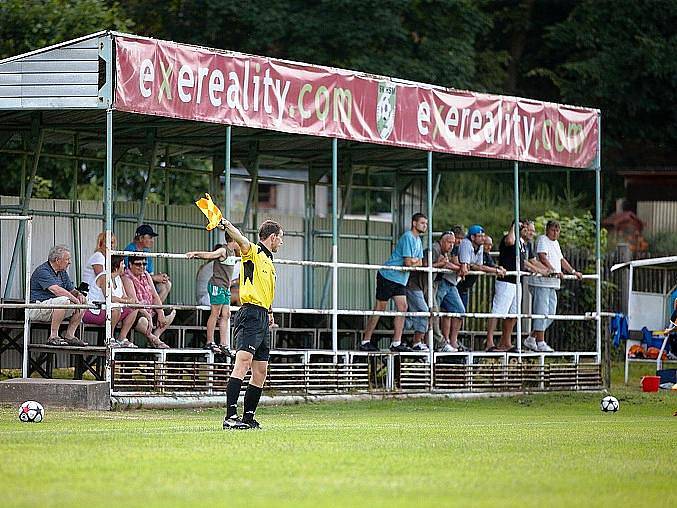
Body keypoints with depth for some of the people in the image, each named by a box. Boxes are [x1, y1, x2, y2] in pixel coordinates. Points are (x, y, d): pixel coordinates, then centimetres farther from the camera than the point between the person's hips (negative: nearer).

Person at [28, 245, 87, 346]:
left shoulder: (62, 272, 14)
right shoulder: (42, 271, -17)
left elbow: (71, 289, 20)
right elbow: (56, 290, -29)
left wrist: (79, 294, -4)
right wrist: (75, 300, -23)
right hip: (36, 310, -9)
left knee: (83, 304, 2)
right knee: (63, 301, -35)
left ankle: (69, 336, 1)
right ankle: (53, 336, -27)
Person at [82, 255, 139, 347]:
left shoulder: (118, 279, 13)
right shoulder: (104, 277, -17)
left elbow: (124, 297, 12)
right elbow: (109, 297, -31)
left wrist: (132, 300, -10)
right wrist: (126, 301, -26)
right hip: (92, 312, -10)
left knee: (134, 309, 6)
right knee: (116, 307, -35)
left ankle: (122, 339, 2)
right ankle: (109, 339, -26)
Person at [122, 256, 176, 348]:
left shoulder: (146, 275, 11)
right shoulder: (127, 278, -14)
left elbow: (155, 296, 9)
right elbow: (134, 302, -23)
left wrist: (160, 313, -6)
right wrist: (148, 316, -29)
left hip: (149, 311, 9)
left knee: (172, 312, 7)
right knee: (143, 321, -39)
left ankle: (155, 336, -7)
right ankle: (153, 339, -6)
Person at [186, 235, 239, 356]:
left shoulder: (232, 252, 11)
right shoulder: (223, 251, -14)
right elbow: (209, 255, -28)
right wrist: (195, 253, -40)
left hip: (225, 287, 9)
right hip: (217, 285, -9)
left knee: (225, 315, 5)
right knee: (215, 314, -7)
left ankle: (223, 344, 6)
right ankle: (209, 342, -3)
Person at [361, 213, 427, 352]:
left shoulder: (418, 240, 16)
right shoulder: (408, 237, -15)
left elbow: (419, 263, 13)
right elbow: (408, 262, -20)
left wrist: (412, 262, -7)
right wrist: (416, 261, 1)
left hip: (400, 280, 9)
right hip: (388, 276, -9)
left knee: (402, 307, -2)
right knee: (380, 308, -6)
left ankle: (396, 343, -2)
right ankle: (365, 342, -2)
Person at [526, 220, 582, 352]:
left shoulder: (555, 243, 23)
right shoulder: (542, 239, -5)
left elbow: (561, 260, 33)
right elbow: (542, 258, -19)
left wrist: (573, 272, 28)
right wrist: (554, 271, -26)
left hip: (552, 283, 10)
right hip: (541, 282, -10)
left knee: (551, 314, 9)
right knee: (541, 312, -9)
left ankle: (531, 340, 16)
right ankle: (540, 343, -8)